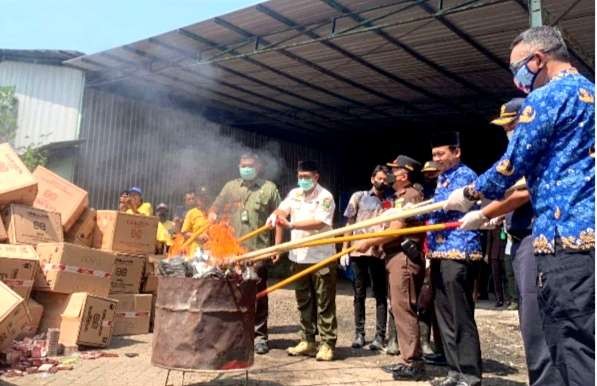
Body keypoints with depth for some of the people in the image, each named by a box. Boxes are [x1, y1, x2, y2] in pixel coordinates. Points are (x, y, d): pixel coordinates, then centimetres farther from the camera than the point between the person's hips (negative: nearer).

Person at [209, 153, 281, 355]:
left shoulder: (269, 188, 6)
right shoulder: (231, 186, 14)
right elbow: (214, 210, 16)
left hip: (258, 249, -2)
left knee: (258, 294, 2)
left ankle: (260, 335, 11)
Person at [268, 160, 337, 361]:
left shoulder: (325, 197, -9)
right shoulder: (294, 194, 10)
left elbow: (319, 223, -21)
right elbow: (281, 213, 2)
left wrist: (291, 225, -27)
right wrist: (278, 243, -11)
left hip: (321, 258, -6)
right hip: (299, 256, 6)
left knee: (324, 303, 0)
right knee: (304, 302, 13)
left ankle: (327, 344, 7)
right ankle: (307, 341, 23)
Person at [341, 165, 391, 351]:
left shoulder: (390, 203, 7)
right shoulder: (358, 197, 9)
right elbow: (349, 224, 8)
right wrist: (344, 250, 2)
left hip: (378, 253, -1)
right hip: (357, 252, 1)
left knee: (380, 295, 3)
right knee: (359, 294, 8)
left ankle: (380, 336, 9)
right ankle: (359, 334, 17)